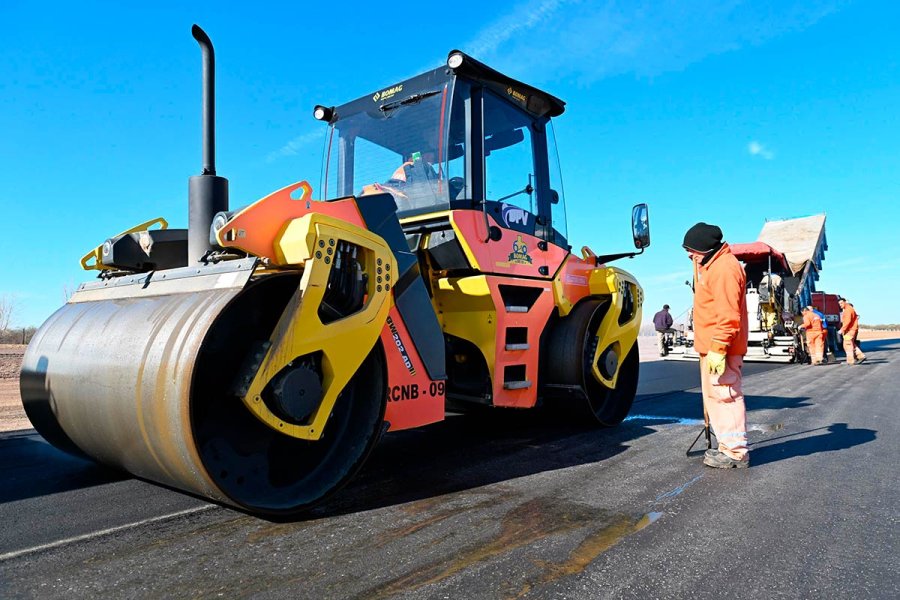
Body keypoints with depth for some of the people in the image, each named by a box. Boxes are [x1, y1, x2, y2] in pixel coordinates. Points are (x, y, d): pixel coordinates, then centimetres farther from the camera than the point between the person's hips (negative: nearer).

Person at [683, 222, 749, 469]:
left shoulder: (724, 268, -18)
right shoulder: (710, 265, 16)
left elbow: (728, 315, -24)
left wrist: (718, 348, -25)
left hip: (720, 349, -11)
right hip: (709, 347, 11)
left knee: (725, 395, -6)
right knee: (713, 396, 16)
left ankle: (736, 452, 3)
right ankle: (726, 445, 26)